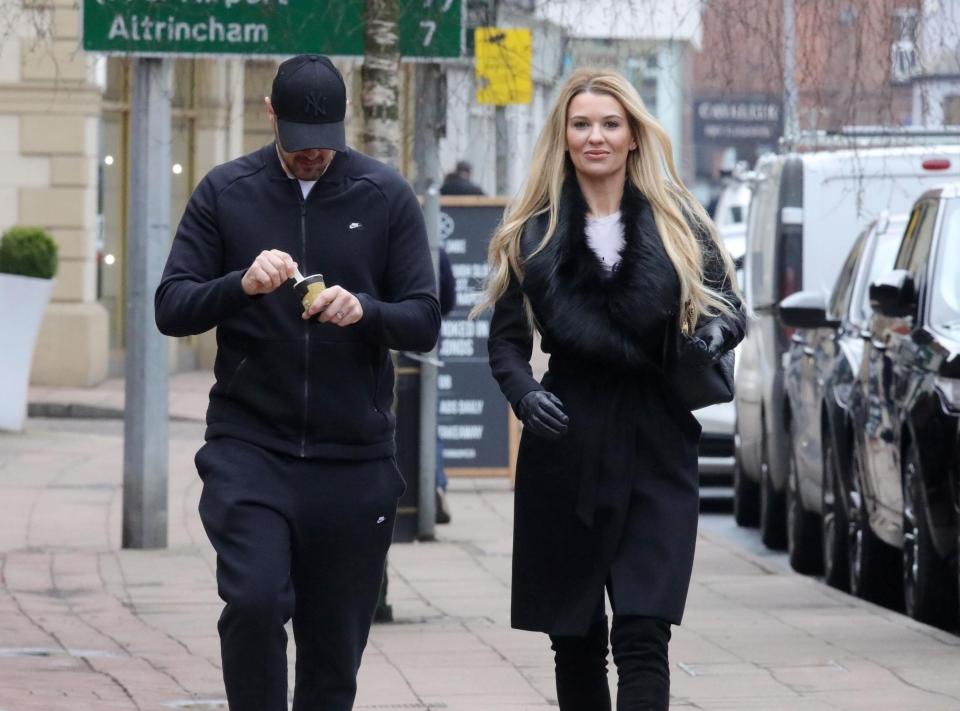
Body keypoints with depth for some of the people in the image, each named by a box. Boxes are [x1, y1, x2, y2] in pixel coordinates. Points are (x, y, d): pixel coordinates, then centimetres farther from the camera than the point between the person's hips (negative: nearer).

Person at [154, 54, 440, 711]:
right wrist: (242, 284, -20)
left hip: (355, 457, 1)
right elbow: (171, 309, -1)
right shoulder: (226, 193, 4)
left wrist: (364, 310, -20)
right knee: (255, 602, -22)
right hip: (249, 443, -1)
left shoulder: (387, 197, 4)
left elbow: (425, 323, 2)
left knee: (334, 646, 5)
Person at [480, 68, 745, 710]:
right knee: (575, 640, 7)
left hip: (657, 447, -1)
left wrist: (714, 334, -15)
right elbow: (506, 339, 6)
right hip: (566, 446, 1)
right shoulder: (534, 232, 7)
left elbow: (730, 308, 9)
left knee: (643, 635, -11)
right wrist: (522, 392, -14)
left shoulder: (677, 224, 6)